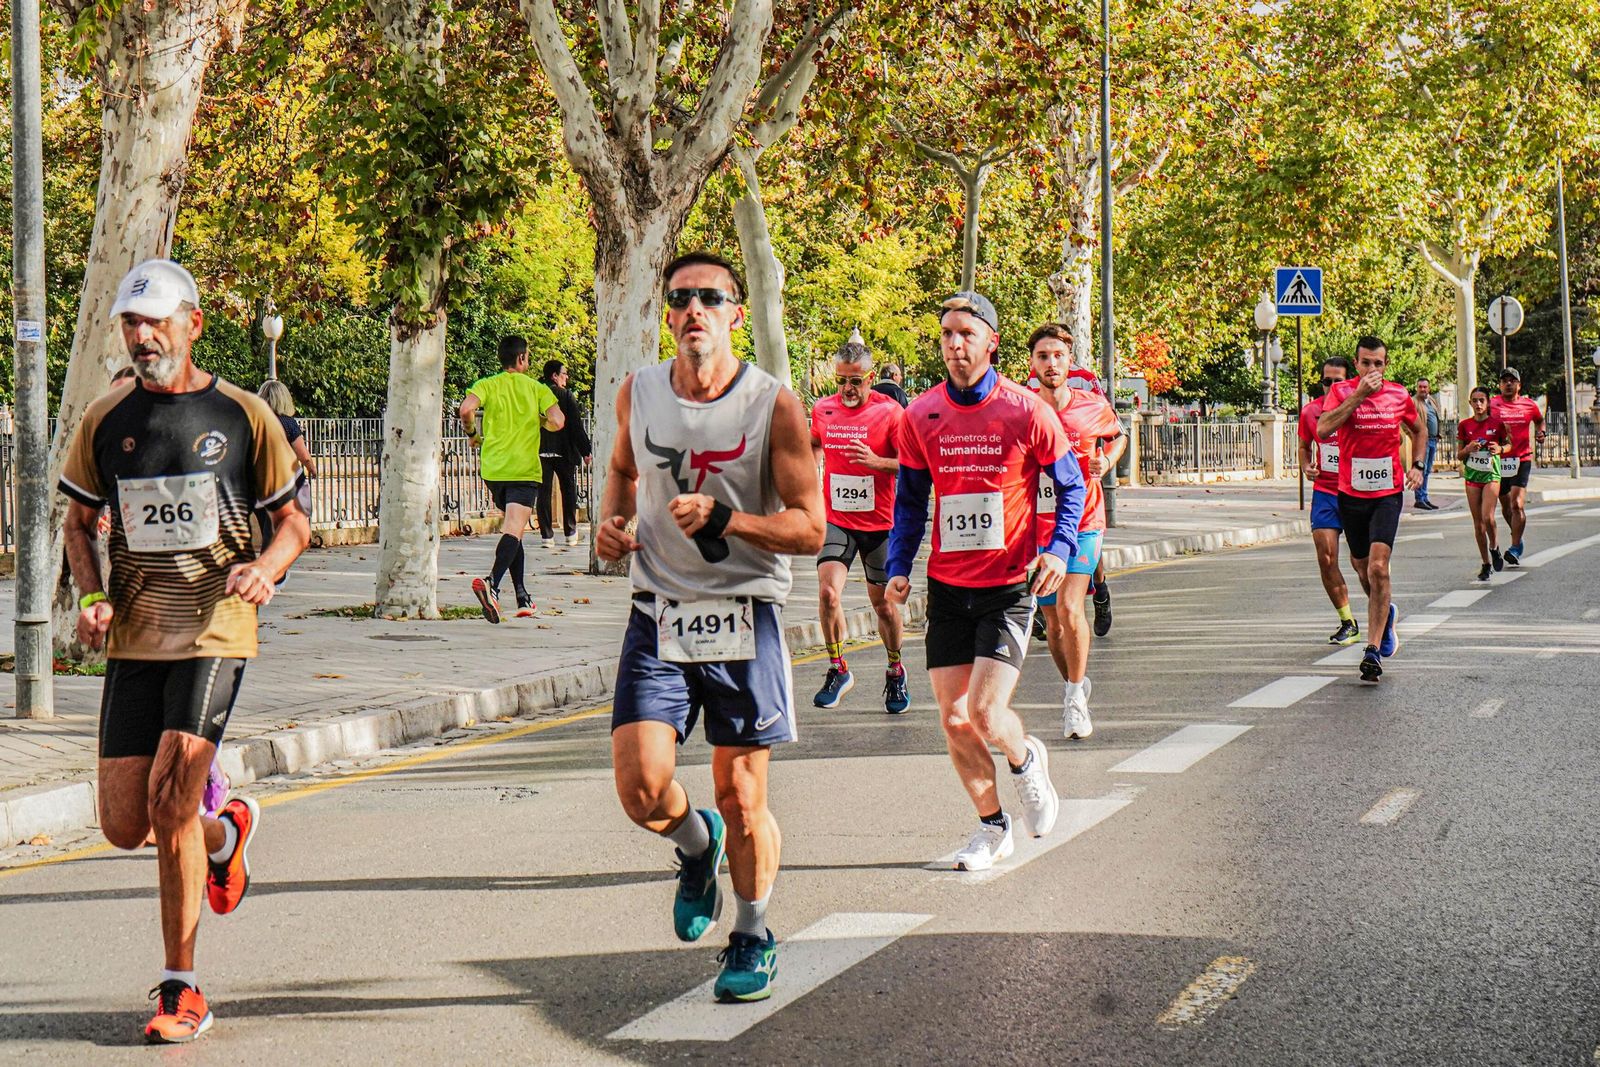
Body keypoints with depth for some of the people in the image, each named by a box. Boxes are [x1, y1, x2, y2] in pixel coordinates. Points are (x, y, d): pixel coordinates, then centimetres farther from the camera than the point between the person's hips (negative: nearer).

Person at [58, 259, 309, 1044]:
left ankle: (182, 990, -3)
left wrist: (266, 567, -15)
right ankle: (225, 831, 36)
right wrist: (93, 598, -1)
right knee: (123, 825, 0)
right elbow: (78, 522, 18)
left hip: (214, 631, -4)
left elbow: (294, 521, 8)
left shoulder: (243, 416, 0)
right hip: (134, 638, 4)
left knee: (170, 797, -16)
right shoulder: (106, 420, 7)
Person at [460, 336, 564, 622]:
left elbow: (466, 409, -13)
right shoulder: (537, 389, 4)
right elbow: (557, 422, -7)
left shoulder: (487, 385, 5)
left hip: (492, 469, 3)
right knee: (513, 531, -14)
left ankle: (522, 596, 20)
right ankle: (492, 583, -40)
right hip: (524, 469, -3)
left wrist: (472, 434, 6)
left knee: (511, 527, 19)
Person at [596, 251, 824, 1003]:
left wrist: (722, 519, -23)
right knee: (641, 789, -10)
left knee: (742, 798, 4)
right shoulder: (638, 394, 3)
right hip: (658, 612, 3)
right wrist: (611, 521, 4)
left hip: (743, 616, -2)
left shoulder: (773, 406, -9)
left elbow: (809, 529, -10)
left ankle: (752, 940, 27)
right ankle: (697, 844, 26)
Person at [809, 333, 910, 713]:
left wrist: (876, 461, -27)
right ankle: (837, 670, 0)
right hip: (836, 520, 2)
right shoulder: (823, 409, 3)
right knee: (828, 592, -17)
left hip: (879, 523, -2)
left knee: (884, 604, 7)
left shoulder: (889, 411, -9)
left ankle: (896, 672, 29)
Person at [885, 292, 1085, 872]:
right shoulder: (920, 416, 1)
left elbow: (1070, 485, 3)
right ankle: (993, 826, 23)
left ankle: (1026, 760, 22)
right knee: (954, 720, 3)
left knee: (985, 713, -13)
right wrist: (899, 568, 0)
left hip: (1010, 585, -3)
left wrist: (1060, 548, -14)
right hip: (947, 586, 4)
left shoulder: (1026, 411, -7)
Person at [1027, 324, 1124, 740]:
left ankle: (1075, 696, -5)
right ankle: (1074, 683, 36)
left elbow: (1117, 436, 19)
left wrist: (1107, 461, -1)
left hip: (1084, 522, -1)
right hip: (1036, 528, 1)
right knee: (1053, 623, 10)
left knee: (1069, 606, -20)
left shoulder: (1094, 406, -4)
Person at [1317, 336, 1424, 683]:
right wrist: (1359, 394, -23)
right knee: (1362, 566, 15)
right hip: (1350, 494, 1)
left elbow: (1417, 430, 23)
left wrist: (1417, 466, 9)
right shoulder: (1341, 391, -4)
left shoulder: (1399, 395, 3)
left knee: (1378, 567, -16)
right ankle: (1386, 614, 47)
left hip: (1388, 493, -1)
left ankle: (1373, 651, -17)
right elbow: (1324, 428, -23)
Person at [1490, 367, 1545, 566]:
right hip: (1498, 460, 2)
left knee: (1517, 505, -16)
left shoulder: (1530, 405, 6)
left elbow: (1540, 420, 26)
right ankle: (1517, 537, 41)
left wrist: (1540, 432, 7)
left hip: (1522, 460, -2)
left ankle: (1515, 549, -16)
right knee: (1506, 506, 16)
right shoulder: (1492, 405, 2)